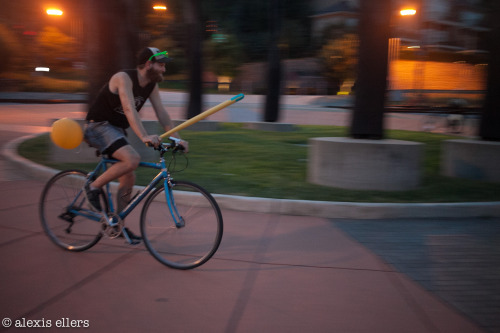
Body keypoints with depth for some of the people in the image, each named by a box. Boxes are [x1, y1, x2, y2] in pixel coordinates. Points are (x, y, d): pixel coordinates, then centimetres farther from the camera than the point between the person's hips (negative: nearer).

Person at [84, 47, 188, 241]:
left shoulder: (152, 85, 2)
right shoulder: (124, 78, -23)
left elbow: (161, 112, 0)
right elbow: (129, 109, -35)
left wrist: (176, 138, -10)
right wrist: (144, 136, -47)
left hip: (116, 129, 9)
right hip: (98, 126, -8)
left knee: (129, 179, 6)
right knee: (132, 159, -30)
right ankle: (94, 188, -13)